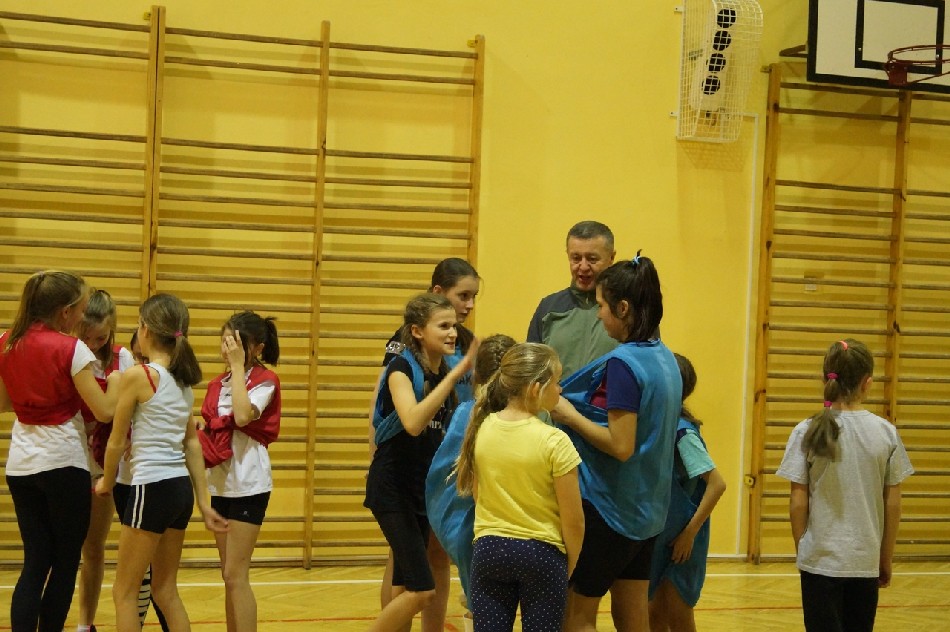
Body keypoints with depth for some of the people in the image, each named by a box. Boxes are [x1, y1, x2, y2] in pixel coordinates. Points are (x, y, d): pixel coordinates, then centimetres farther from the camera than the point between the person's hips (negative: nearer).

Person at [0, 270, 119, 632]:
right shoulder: (71, 350, -14)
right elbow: (105, 411, -15)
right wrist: (116, 380, 2)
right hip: (62, 462, -6)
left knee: (35, 562, 8)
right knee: (65, 564, 7)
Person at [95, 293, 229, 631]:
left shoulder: (137, 376, -13)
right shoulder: (183, 379, 9)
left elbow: (116, 442, -6)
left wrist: (106, 482, 12)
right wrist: (204, 502, 15)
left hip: (152, 489, -8)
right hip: (182, 488, 8)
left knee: (125, 592, 4)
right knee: (166, 590, 16)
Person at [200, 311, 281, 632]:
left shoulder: (265, 380, -9)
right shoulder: (218, 384, 11)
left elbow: (243, 416, -26)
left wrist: (238, 366, -20)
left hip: (248, 486, -7)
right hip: (220, 483, 7)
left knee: (235, 575, -9)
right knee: (229, 575, 11)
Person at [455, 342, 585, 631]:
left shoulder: (481, 430, -2)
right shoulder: (554, 442, -15)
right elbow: (573, 521, -10)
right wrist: (569, 568, 5)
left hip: (489, 550, 4)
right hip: (541, 553, -3)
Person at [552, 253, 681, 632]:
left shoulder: (622, 364, -19)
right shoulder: (665, 358, 7)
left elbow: (621, 446, -23)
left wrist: (570, 415, -12)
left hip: (609, 508, -8)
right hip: (647, 509, 8)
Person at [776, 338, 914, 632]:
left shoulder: (808, 432, -7)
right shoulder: (886, 433, -2)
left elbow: (798, 504, -5)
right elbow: (893, 506, 1)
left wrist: (800, 551, 9)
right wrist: (886, 560, 12)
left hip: (821, 560, -1)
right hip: (866, 562, 2)